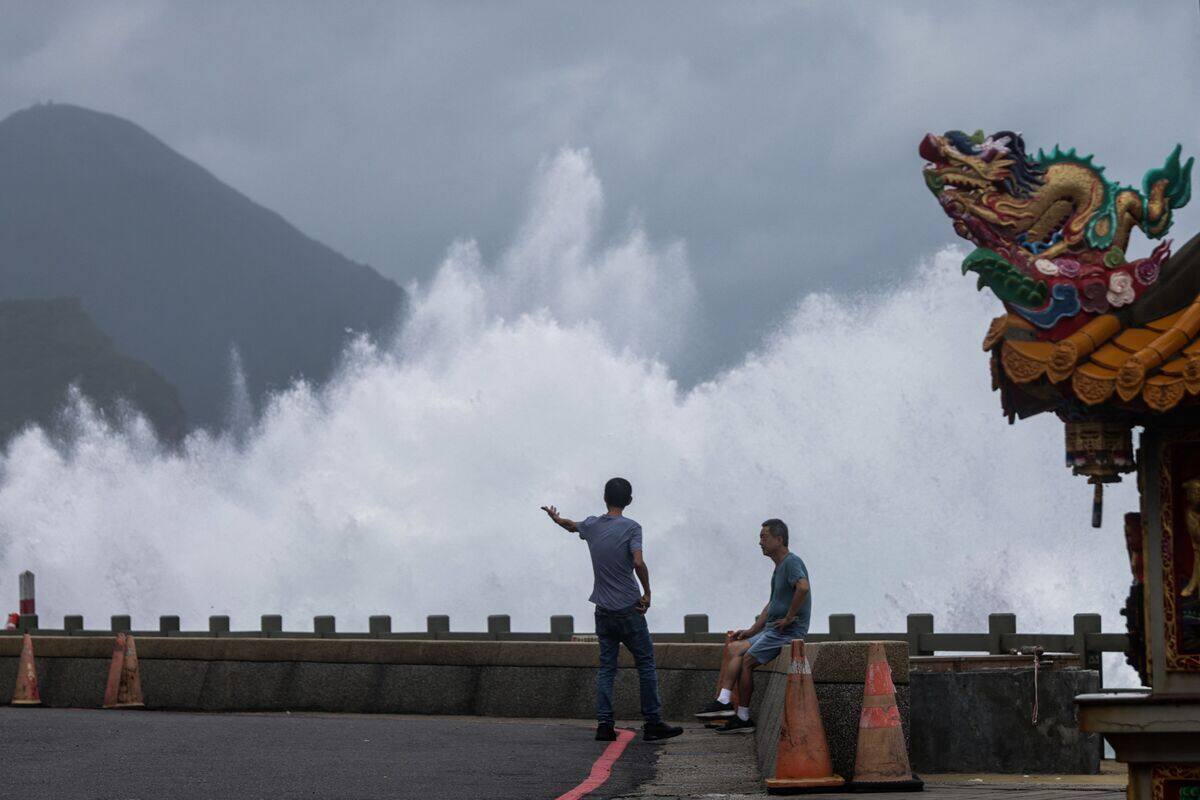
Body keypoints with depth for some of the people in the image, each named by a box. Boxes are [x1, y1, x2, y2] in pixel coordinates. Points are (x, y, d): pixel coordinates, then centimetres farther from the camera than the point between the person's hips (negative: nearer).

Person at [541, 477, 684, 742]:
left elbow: (571, 525, 31)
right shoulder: (631, 528, -9)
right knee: (646, 664, 3)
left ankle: (604, 725, 1)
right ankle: (653, 723, 2)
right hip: (628, 610, -5)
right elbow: (638, 563, -21)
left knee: (606, 667, 8)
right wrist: (647, 593, -8)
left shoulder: (592, 526, 7)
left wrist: (555, 517, 53)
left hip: (603, 610, 5)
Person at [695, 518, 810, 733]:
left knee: (746, 661, -13)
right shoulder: (779, 566, 20)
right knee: (735, 649, 3)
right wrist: (752, 631, 21)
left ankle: (743, 717, -6)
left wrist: (789, 618, -25)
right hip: (773, 629, 10)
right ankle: (724, 701, -7)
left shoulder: (792, 562, -13)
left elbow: (803, 587, -33)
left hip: (789, 630, -10)